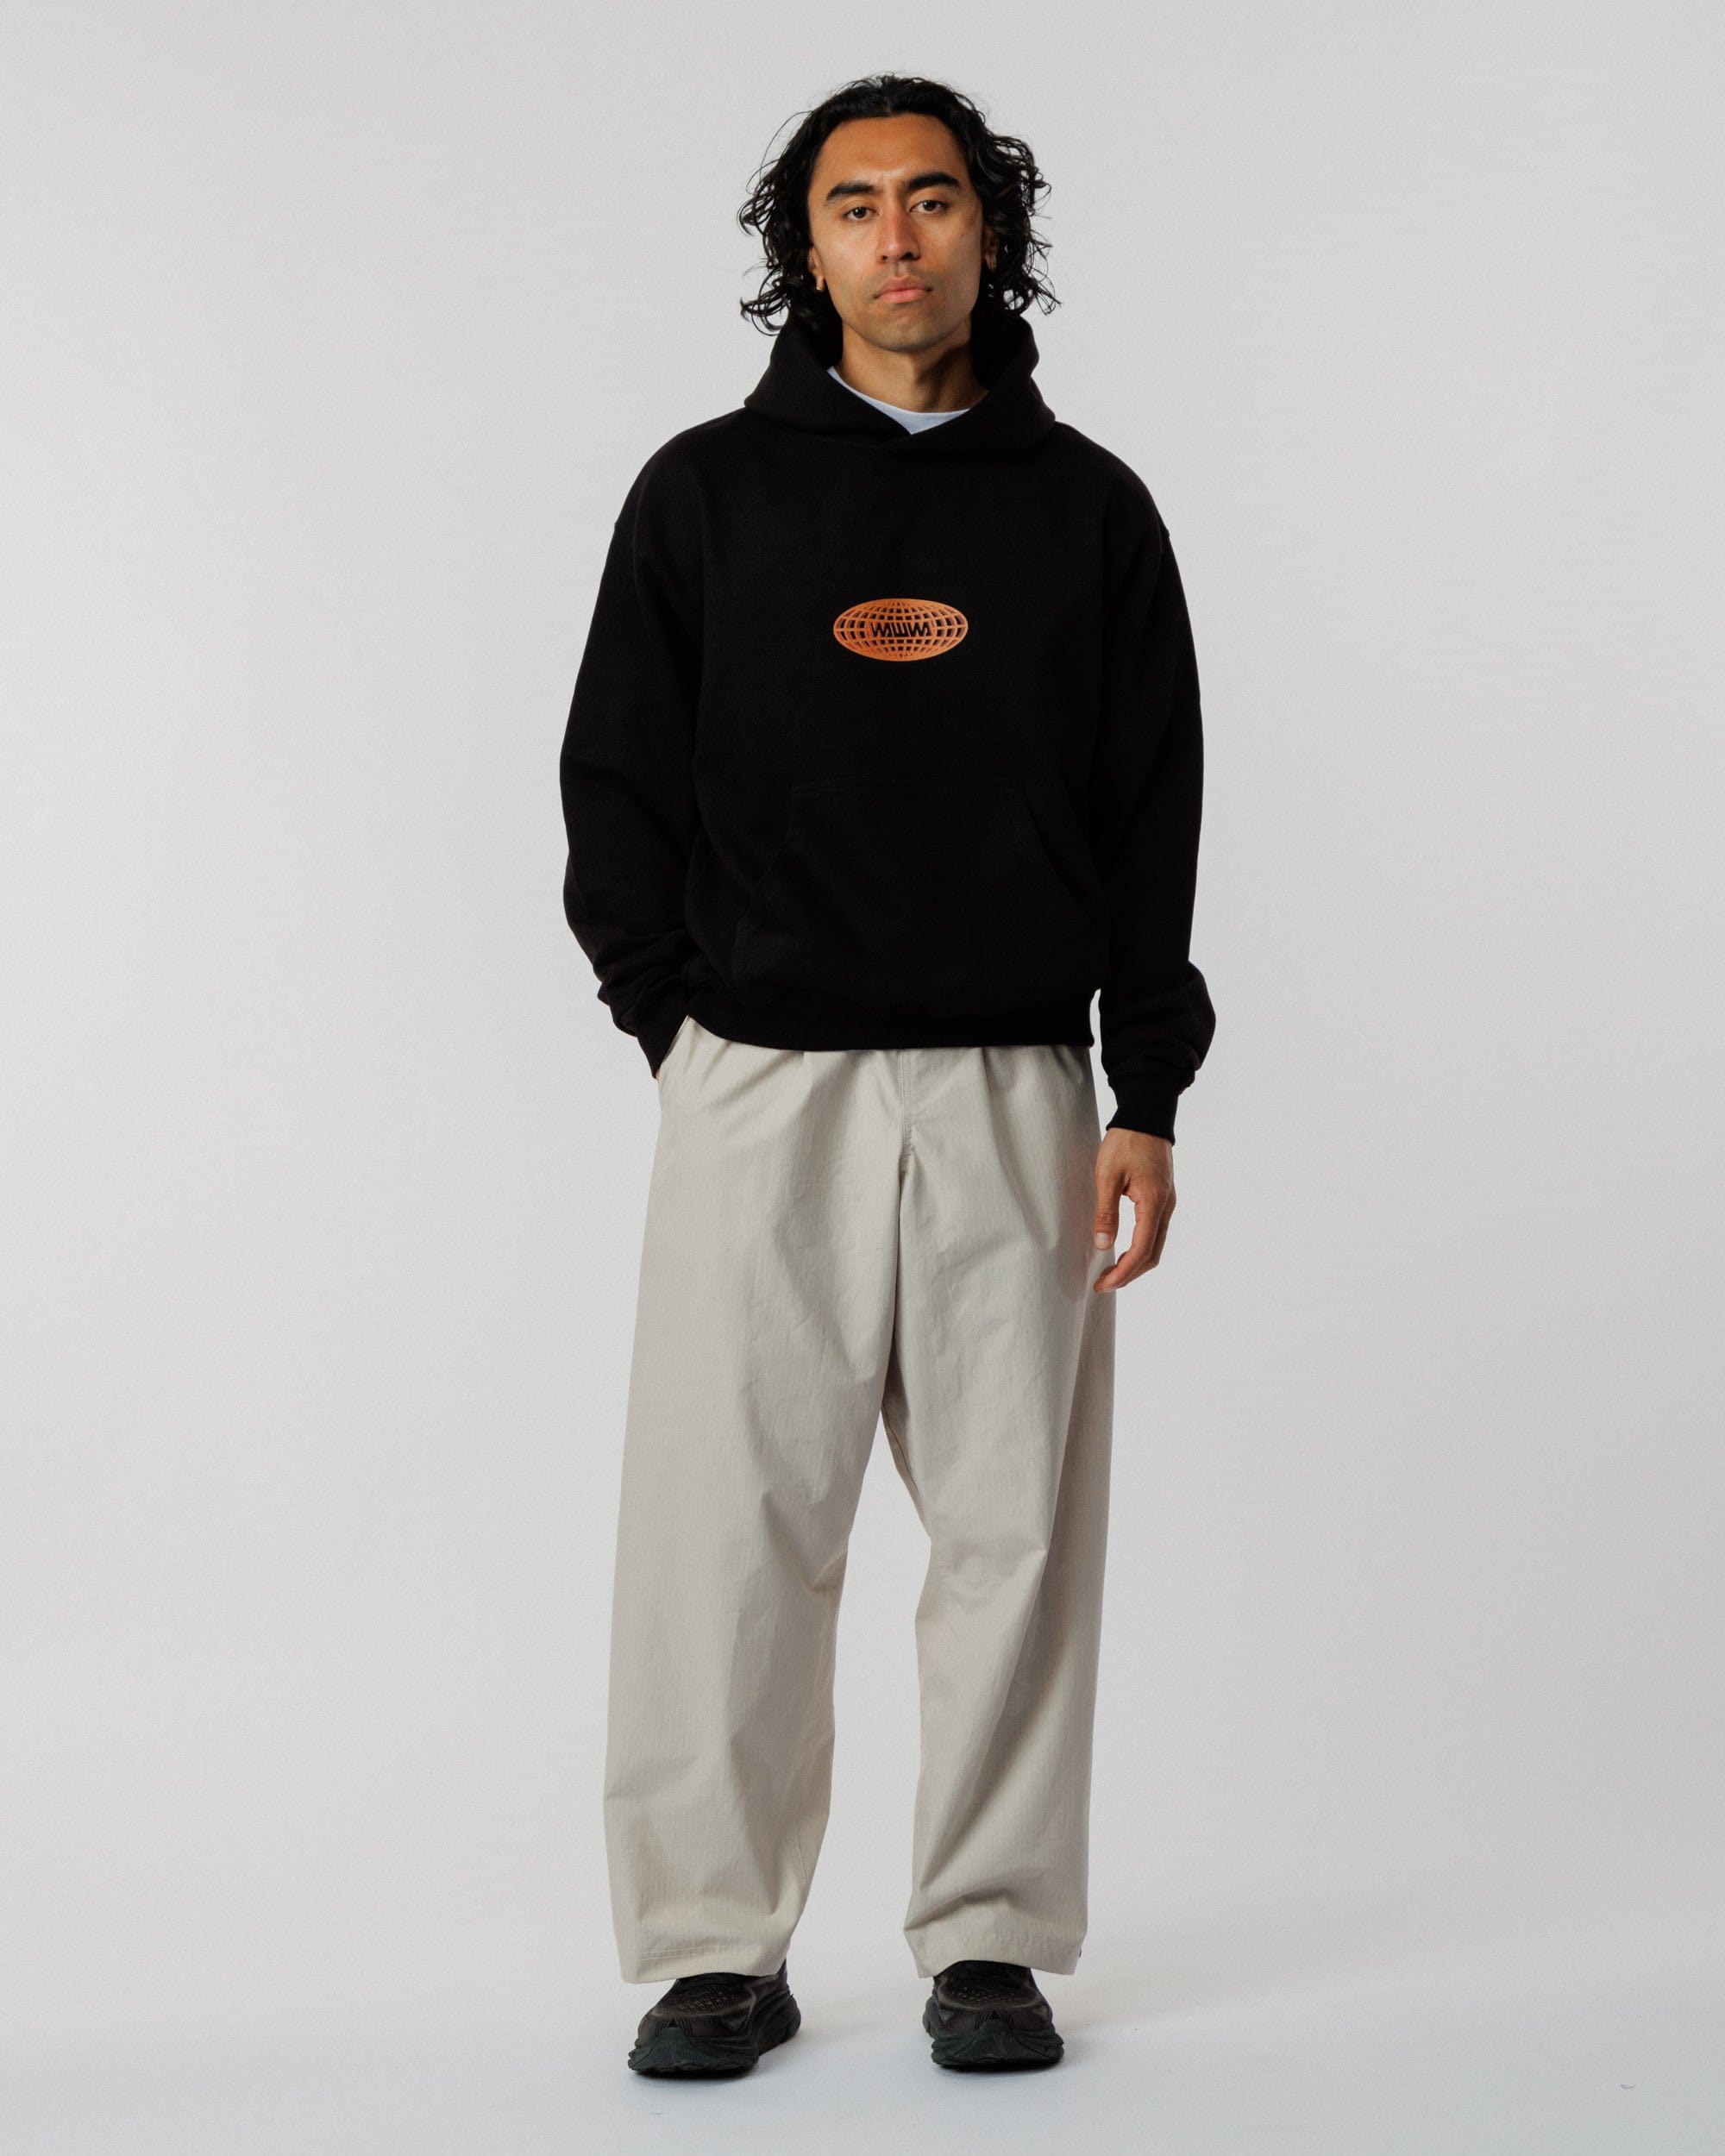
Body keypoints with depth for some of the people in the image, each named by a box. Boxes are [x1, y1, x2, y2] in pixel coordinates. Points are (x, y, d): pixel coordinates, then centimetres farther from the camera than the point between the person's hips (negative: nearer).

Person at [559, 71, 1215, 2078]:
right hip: (762, 1085, -1)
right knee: (729, 1522, -1)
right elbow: (616, 781, 8)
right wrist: (688, 1027, 0)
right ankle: (718, 1950, 9)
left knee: (1014, 1521, 3)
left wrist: (1144, 1099, -1)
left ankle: (990, 1941, 14)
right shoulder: (706, 493, 7)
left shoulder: (1086, 507, 9)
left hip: (1013, 1087, 1)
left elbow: (1153, 820, 7)